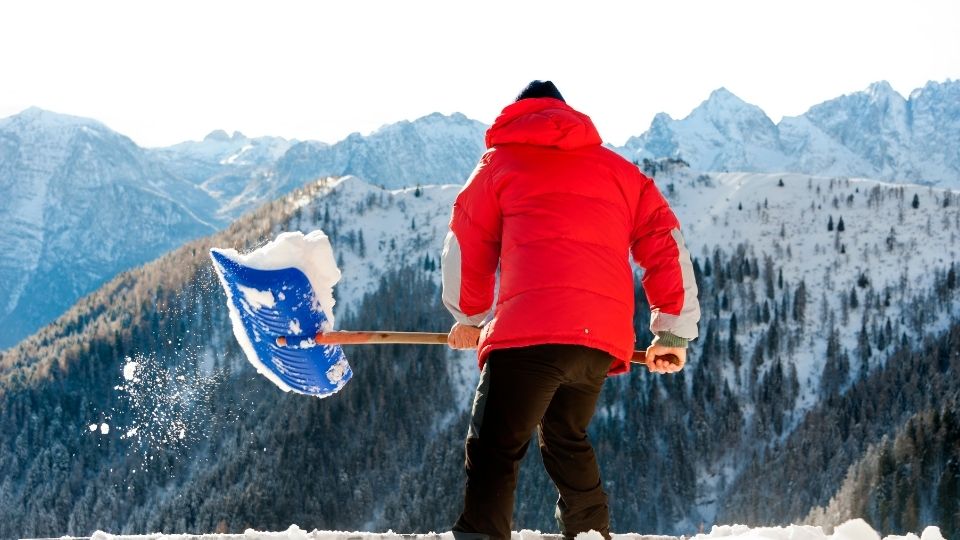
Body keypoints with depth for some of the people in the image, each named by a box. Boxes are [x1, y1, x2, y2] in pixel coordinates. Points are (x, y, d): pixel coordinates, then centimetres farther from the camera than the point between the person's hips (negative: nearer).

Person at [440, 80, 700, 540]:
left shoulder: (501, 161, 17)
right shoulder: (619, 170, 23)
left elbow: (466, 244, 21)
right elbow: (666, 243, 18)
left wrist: (469, 317, 35)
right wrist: (673, 330, 21)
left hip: (529, 331, -4)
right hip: (604, 339, 5)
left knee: (494, 451, -7)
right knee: (566, 440, 26)